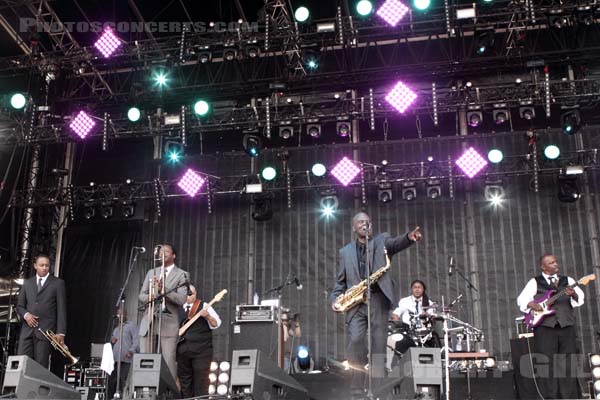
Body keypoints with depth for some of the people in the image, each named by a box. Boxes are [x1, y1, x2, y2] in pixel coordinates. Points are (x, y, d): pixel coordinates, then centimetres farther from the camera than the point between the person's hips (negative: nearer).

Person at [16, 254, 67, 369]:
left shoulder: (58, 283, 5)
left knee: (40, 365, -6)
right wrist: (25, 315, -6)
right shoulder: (27, 283, 16)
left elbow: (61, 309, 0)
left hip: (45, 330, -3)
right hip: (27, 329, 3)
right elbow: (19, 306, 18)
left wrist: (61, 332, -8)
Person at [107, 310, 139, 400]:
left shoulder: (131, 326, 7)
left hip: (126, 359, -7)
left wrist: (132, 350, -22)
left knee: (124, 381, -12)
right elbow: (112, 342, 37)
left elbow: (136, 340, -5)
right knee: (111, 380, 2)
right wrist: (111, 341, 11)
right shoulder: (116, 329, 30)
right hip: (115, 360, 7)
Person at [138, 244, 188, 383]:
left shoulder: (181, 275, 5)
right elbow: (141, 296, 18)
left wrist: (163, 289, -19)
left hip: (168, 322, -4)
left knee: (169, 361, -10)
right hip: (149, 321, 4)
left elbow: (181, 299, -7)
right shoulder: (151, 272, 20)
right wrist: (149, 297, -6)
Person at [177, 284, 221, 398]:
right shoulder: (178, 308, 15)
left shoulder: (203, 306, 3)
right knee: (184, 382, 9)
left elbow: (216, 324, -4)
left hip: (201, 350, -4)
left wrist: (207, 316, -21)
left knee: (201, 382, -5)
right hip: (182, 350, 4)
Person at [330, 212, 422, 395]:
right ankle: (357, 390, -5)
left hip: (378, 300, -1)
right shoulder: (345, 251, 16)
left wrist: (409, 237, -38)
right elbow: (340, 280, 18)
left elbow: (396, 243, -14)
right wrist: (335, 299, 0)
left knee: (378, 344, -3)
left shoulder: (381, 241, 9)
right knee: (356, 341, -12)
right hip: (356, 304, 1)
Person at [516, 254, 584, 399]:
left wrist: (574, 294, -20)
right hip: (544, 327, -2)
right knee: (547, 364, -4)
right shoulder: (535, 282, 10)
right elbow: (521, 299, 4)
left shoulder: (567, 280, 15)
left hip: (566, 327, 2)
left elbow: (579, 298, 2)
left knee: (569, 364, 2)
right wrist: (531, 304, -15)